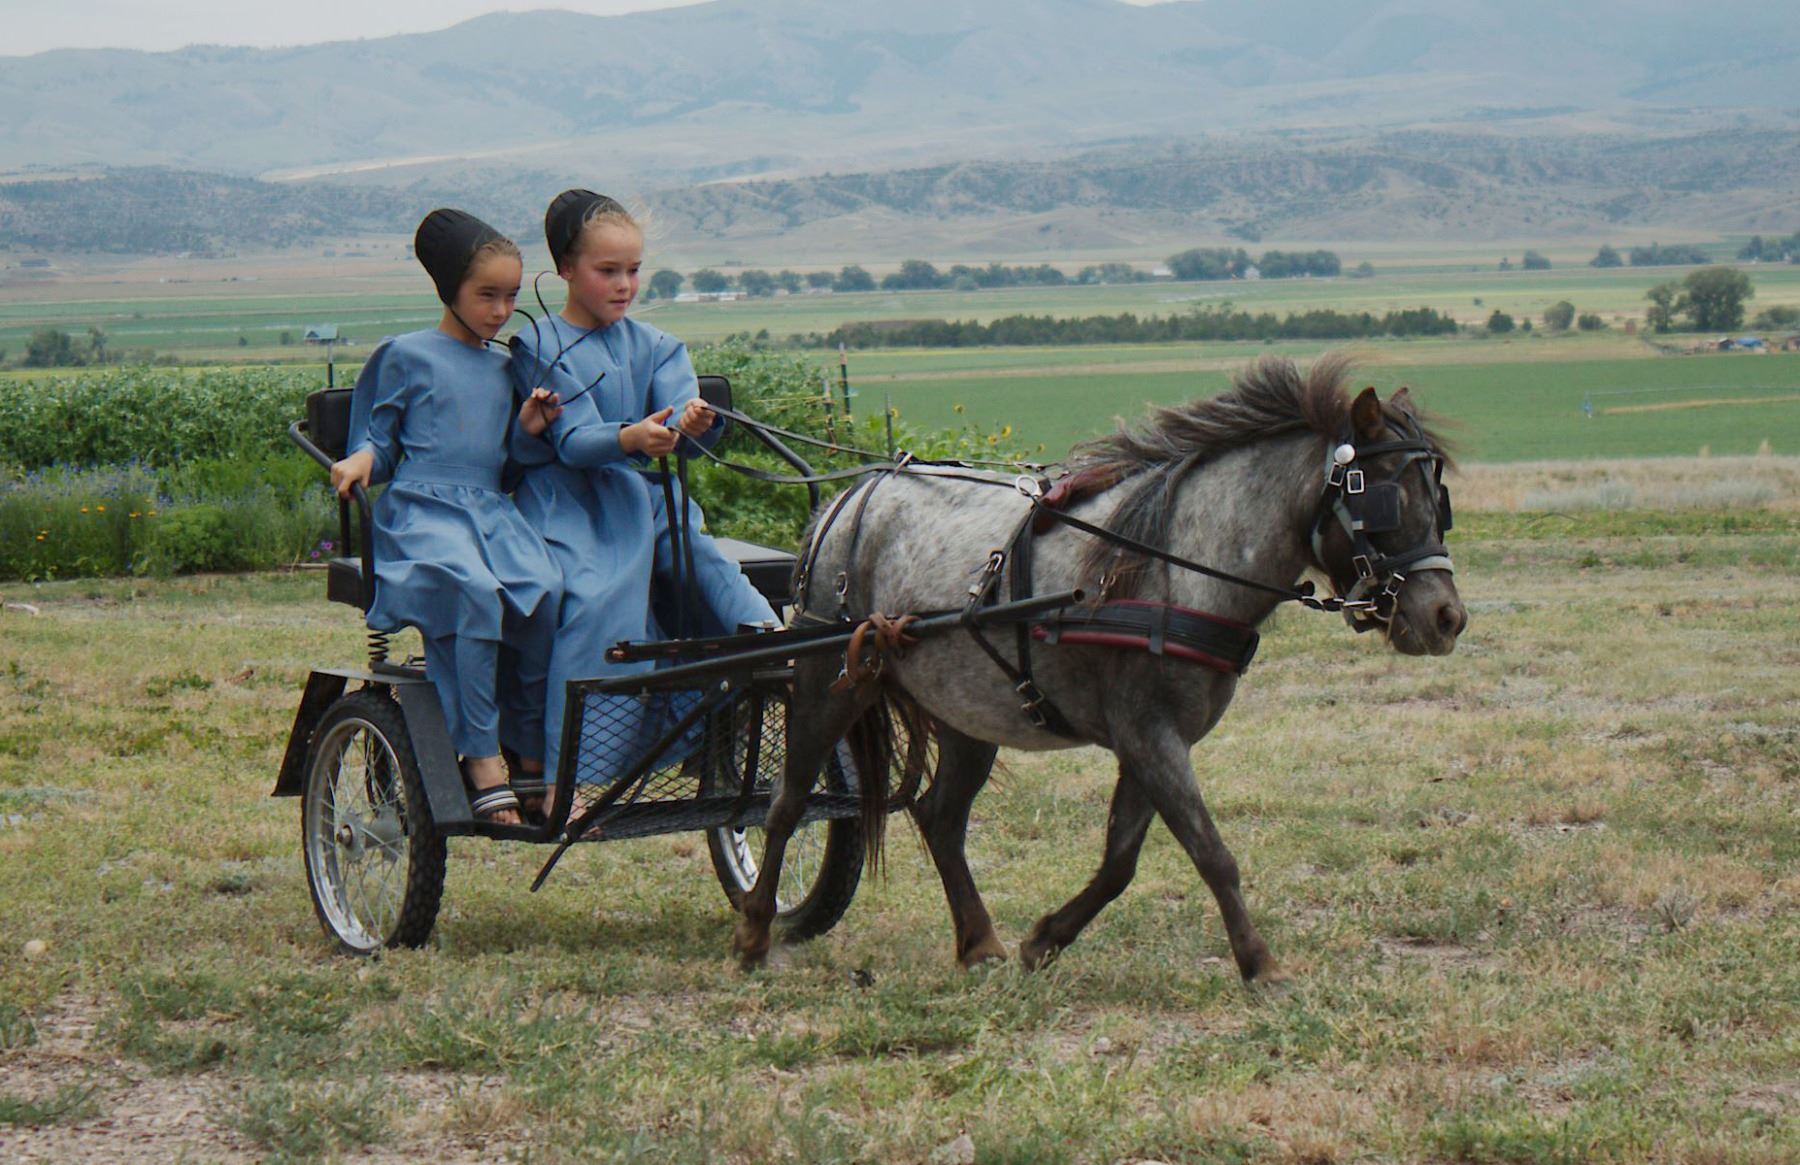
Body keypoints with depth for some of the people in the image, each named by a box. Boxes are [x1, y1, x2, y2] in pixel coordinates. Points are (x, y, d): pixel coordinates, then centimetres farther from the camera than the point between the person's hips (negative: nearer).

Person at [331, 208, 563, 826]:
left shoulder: (503, 368, 20)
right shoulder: (406, 357, 6)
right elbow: (379, 438, 10)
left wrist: (529, 428, 5)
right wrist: (362, 458, -11)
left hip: (493, 509, 5)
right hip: (421, 508, -5)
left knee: (546, 591, -27)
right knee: (474, 591, -36)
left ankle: (534, 757, -16)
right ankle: (480, 758, -31)